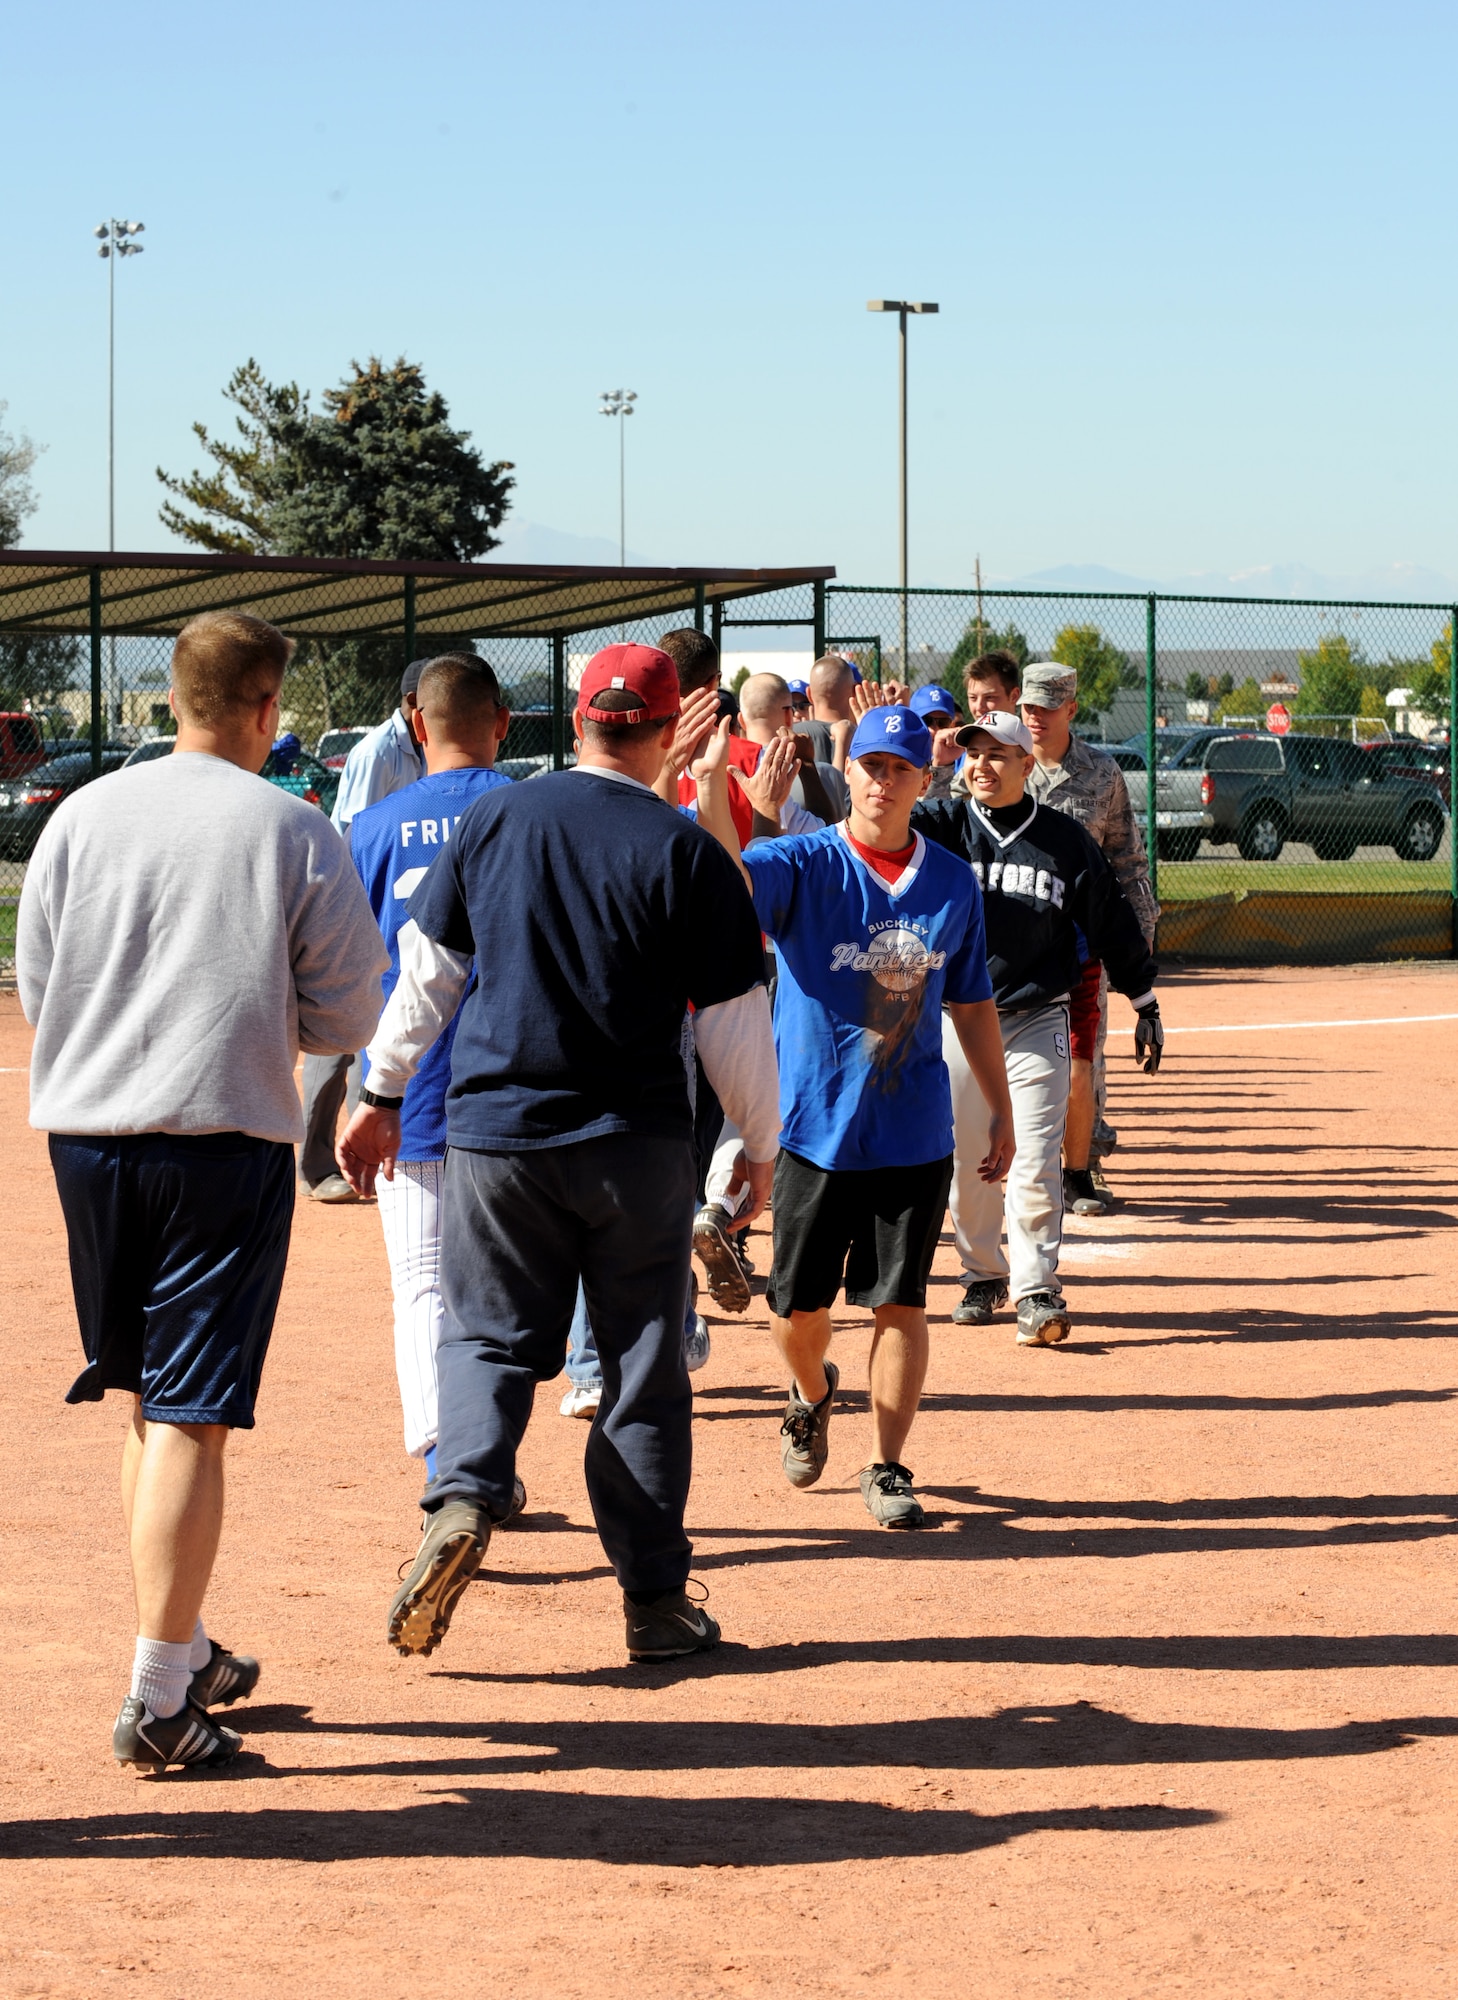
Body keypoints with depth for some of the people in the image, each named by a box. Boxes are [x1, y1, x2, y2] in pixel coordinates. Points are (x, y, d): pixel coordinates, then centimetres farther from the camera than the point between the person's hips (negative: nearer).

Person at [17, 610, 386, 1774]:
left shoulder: (83, 816, 3)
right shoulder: (295, 833, -5)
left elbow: (37, 989, 8)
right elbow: (348, 1019, -2)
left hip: (87, 1134, 4)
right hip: (227, 1139, -4)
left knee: (149, 1402, 18)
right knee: (190, 1417, -4)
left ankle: (186, 1650, 29)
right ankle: (158, 1698, -6)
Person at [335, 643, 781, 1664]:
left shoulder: (492, 821, 1)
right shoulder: (687, 852, -7)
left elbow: (425, 970, 7)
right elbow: (735, 1022, -3)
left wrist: (383, 1094, 17)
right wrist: (762, 1144, 10)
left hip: (494, 1131, 2)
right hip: (638, 1147, -1)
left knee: (488, 1337, 12)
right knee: (645, 1367, 7)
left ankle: (465, 1495, -15)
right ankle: (657, 1599, 11)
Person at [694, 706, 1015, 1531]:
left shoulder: (954, 882, 4)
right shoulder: (804, 865, -6)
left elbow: (972, 1003, 13)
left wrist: (1003, 1108, 13)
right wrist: (712, 788, -45)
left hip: (915, 1132, 1)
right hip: (816, 1124, -1)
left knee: (901, 1303, 1)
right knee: (800, 1306, 8)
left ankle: (889, 1469, 11)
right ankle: (812, 1394, 40)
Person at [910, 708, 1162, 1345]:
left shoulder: (1064, 839, 0)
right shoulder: (943, 826, 0)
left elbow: (1112, 922, 8)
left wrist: (1147, 1006, 12)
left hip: (1035, 1023, -1)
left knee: (1034, 1164, -9)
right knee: (967, 1162, 8)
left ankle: (1036, 1288, -2)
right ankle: (983, 1275, 25)